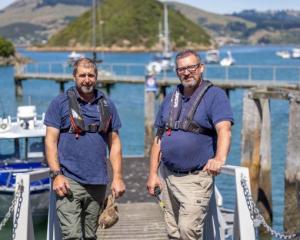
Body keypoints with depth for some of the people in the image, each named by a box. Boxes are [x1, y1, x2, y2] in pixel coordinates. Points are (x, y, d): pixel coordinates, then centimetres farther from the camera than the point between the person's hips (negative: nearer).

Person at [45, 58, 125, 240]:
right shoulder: (61, 103, 1)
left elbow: (114, 143, 12)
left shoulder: (107, 105, 12)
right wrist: (56, 175, -12)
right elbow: (51, 141, -2)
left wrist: (117, 177, 3)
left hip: (98, 183, 4)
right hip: (69, 182, -4)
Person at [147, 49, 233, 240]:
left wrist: (220, 158, -38)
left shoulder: (215, 95, -5)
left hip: (196, 178, -6)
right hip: (167, 176, 6)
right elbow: (159, 138, 16)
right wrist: (153, 173, 10)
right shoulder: (170, 99, 14)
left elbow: (224, 130, -21)